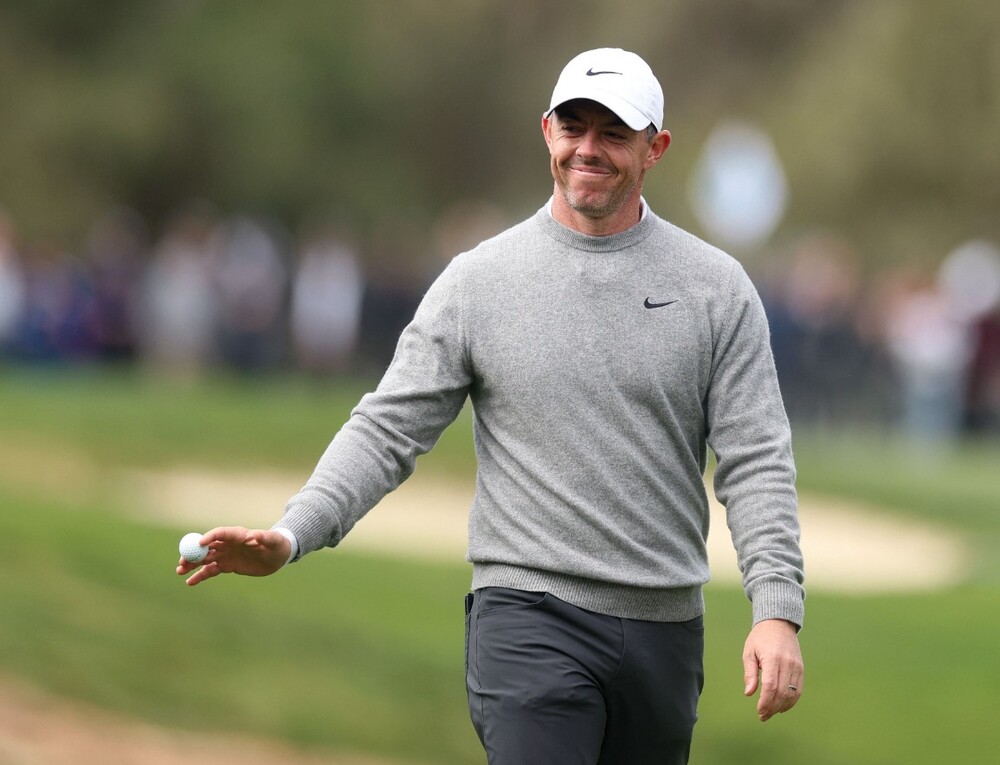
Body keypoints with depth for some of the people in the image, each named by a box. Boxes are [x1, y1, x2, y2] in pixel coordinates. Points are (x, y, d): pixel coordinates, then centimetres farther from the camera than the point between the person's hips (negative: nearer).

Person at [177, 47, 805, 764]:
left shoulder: (717, 287, 5)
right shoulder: (479, 279, 3)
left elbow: (756, 461, 0)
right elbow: (388, 430, 0)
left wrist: (778, 611, -13)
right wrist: (290, 533, -16)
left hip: (665, 633, 2)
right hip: (529, 622, -2)